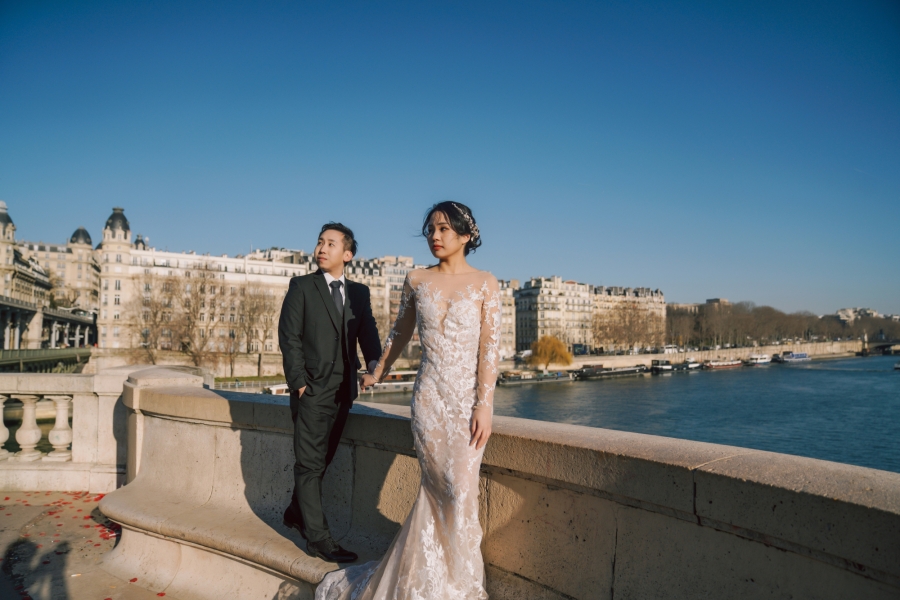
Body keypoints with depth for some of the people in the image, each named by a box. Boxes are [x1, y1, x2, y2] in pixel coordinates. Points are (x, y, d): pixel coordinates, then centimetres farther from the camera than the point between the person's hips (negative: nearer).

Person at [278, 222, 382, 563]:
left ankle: (296, 513, 37)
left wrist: (374, 361, -17)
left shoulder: (359, 293, 10)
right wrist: (299, 383, -12)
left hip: (343, 391, 5)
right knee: (310, 463, 0)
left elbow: (367, 332, 3)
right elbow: (289, 337, -6)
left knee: (321, 460, 17)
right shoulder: (302, 287, -1)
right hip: (312, 391, -4)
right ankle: (318, 538, 7)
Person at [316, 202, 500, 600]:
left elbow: (490, 348, -6)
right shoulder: (417, 281, 6)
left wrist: (485, 405, -13)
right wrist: (377, 374, 29)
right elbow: (400, 333, 19)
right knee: (442, 490, 1)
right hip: (430, 395, 1)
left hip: (468, 395, -1)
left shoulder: (485, 284, -1)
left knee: (459, 490, 1)